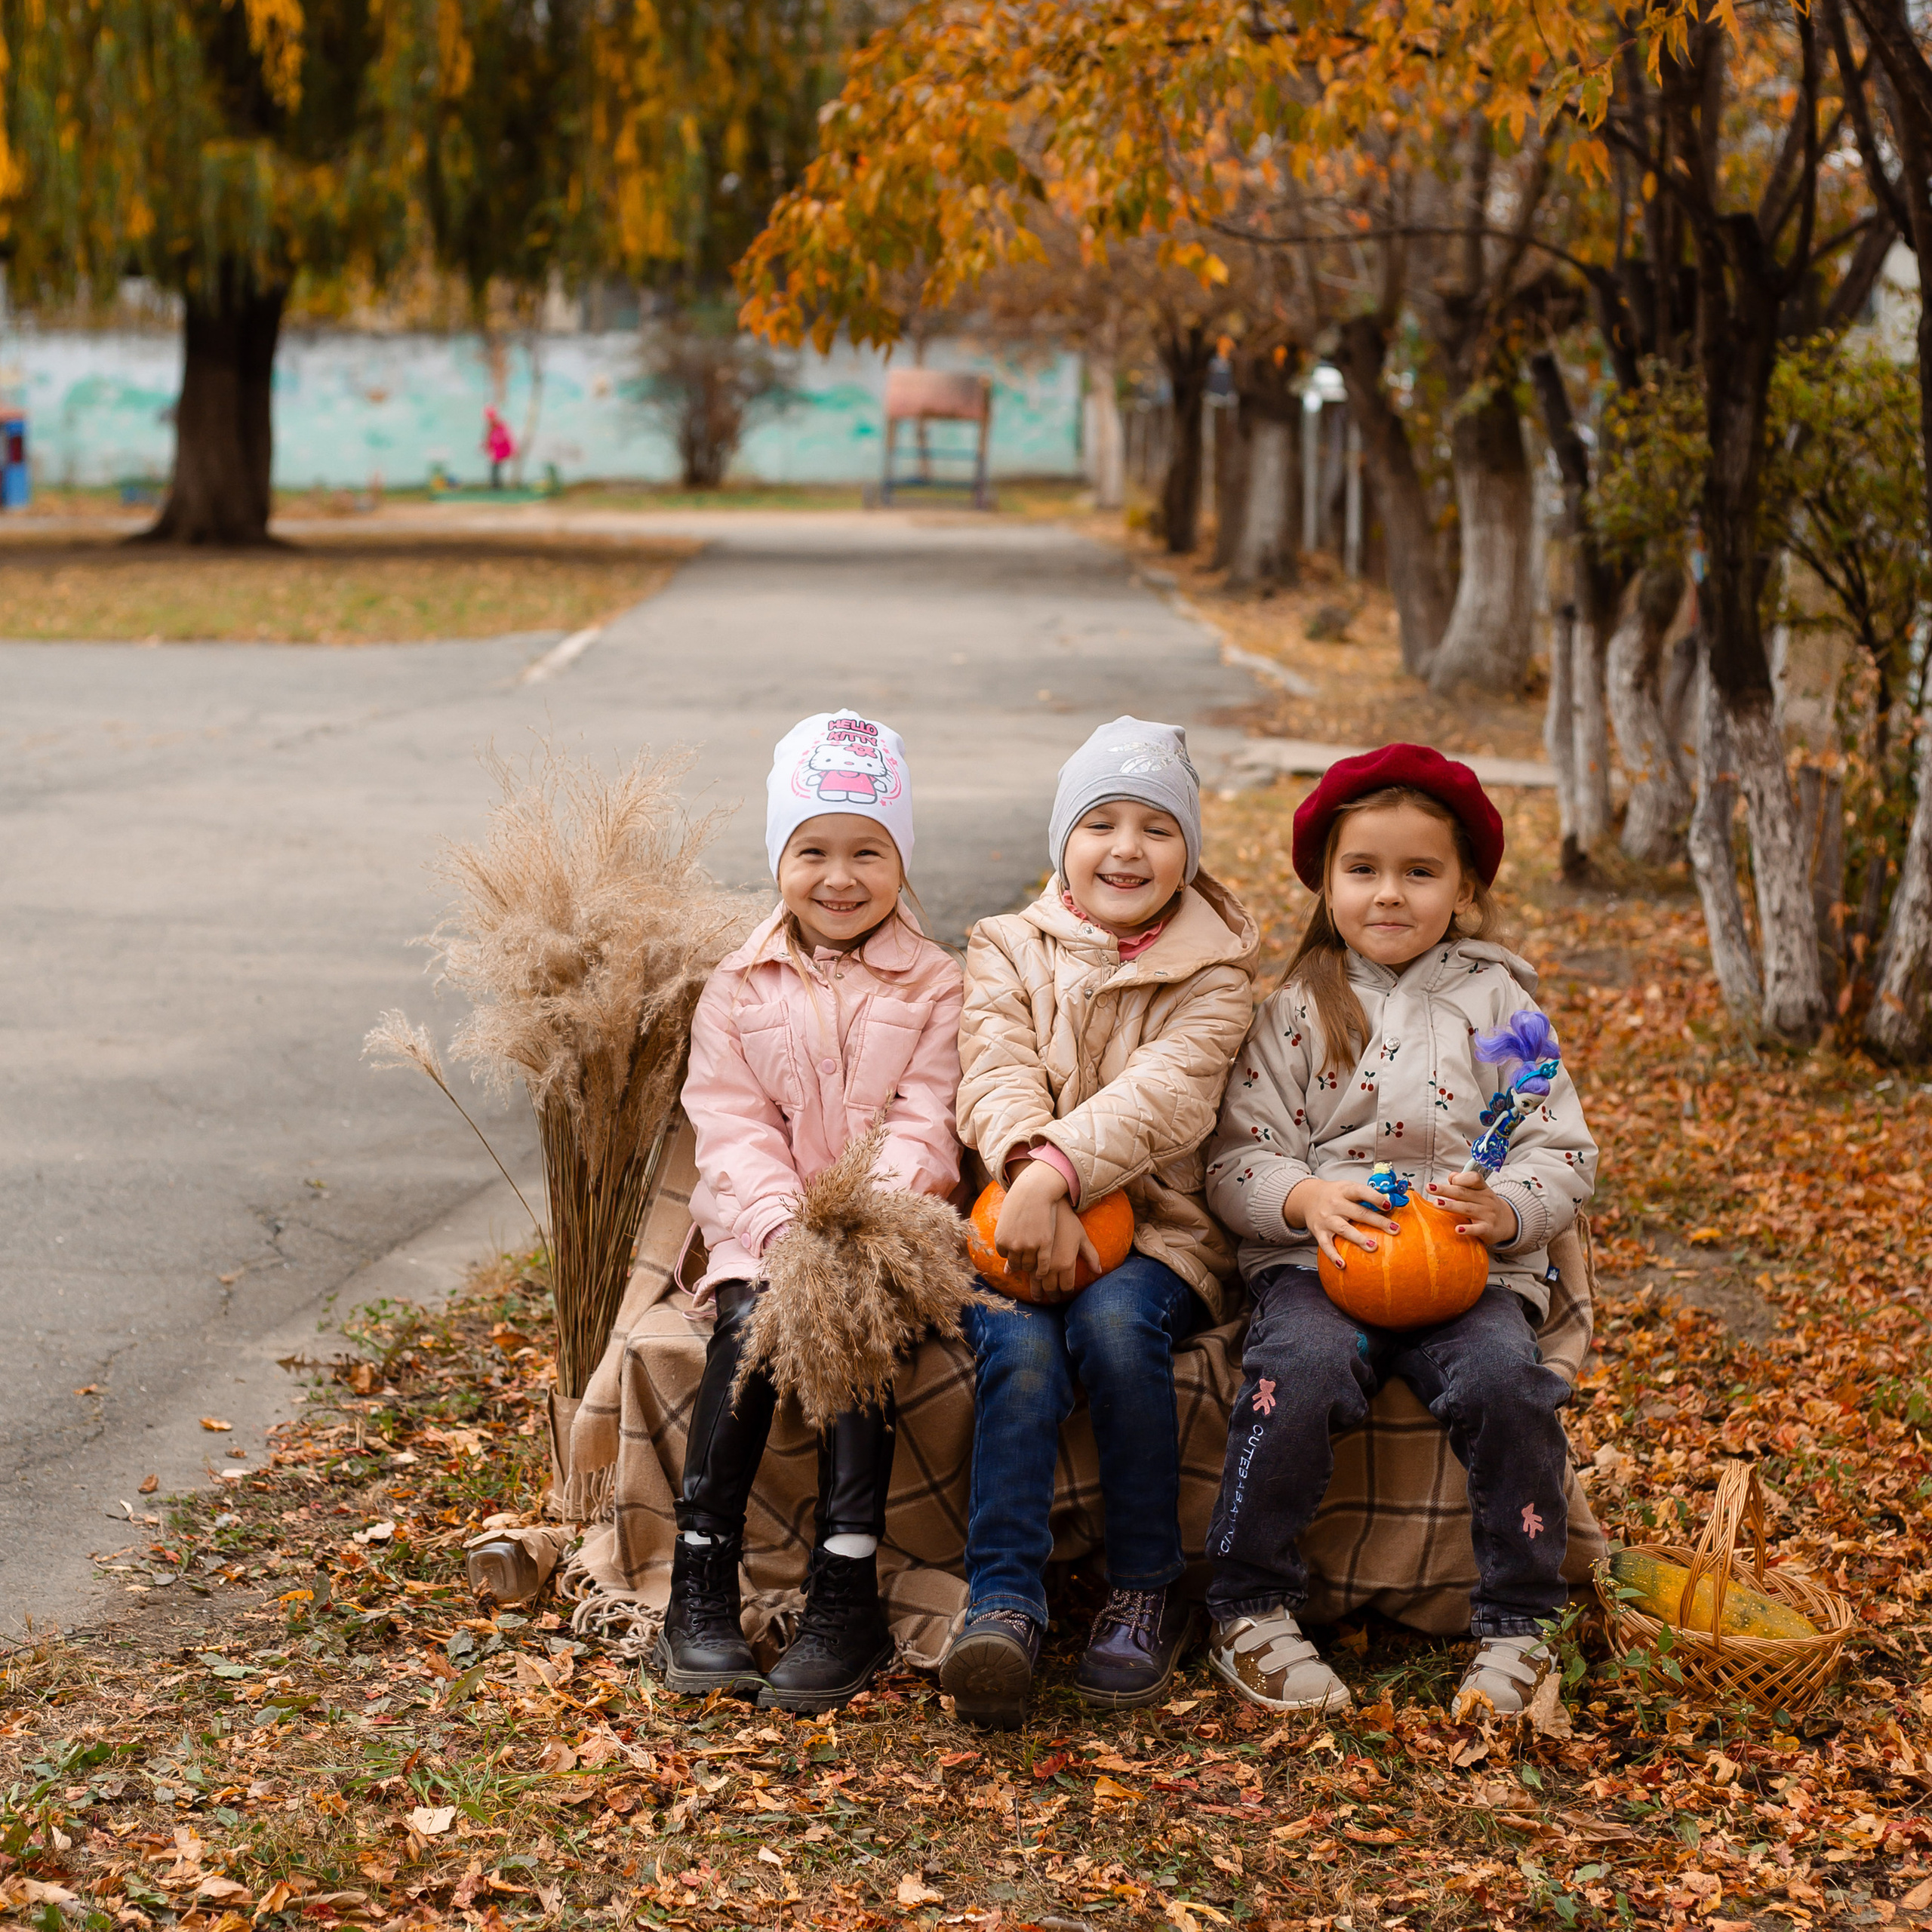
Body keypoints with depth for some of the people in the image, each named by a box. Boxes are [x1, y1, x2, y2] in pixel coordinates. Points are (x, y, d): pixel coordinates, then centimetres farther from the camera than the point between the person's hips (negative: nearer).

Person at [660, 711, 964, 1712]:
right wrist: (781, 1221, -17)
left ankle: (846, 1594, -28)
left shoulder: (933, 986, 6)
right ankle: (701, 1587, -23)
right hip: (763, 1225, 1)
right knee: (748, 1327, -28)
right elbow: (729, 1125, 1)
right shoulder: (740, 987, 10)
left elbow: (924, 1125, -3)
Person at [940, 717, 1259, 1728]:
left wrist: (1060, 1172, -31)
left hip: (1159, 1227, -1)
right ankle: (1003, 1606, -34)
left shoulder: (1212, 975, 5)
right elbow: (997, 1077, -7)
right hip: (1024, 1223, 1)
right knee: (1019, 1344, -30)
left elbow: (1165, 1094, -14)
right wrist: (1031, 1175, -29)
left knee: (1114, 1323, -32)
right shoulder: (1007, 951, 11)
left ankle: (1147, 1592, -17)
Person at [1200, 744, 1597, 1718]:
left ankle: (1515, 1626, -13)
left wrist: (1503, 1210, -14)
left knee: (1504, 1380, -30)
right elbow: (1237, 1160, 6)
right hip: (1319, 1256, 0)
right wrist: (1304, 1197, -16)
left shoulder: (1498, 1004, 11)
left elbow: (1565, 1158, 8)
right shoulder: (1297, 1010, 11)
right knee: (1301, 1370, -32)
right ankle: (1249, 1612, -17)